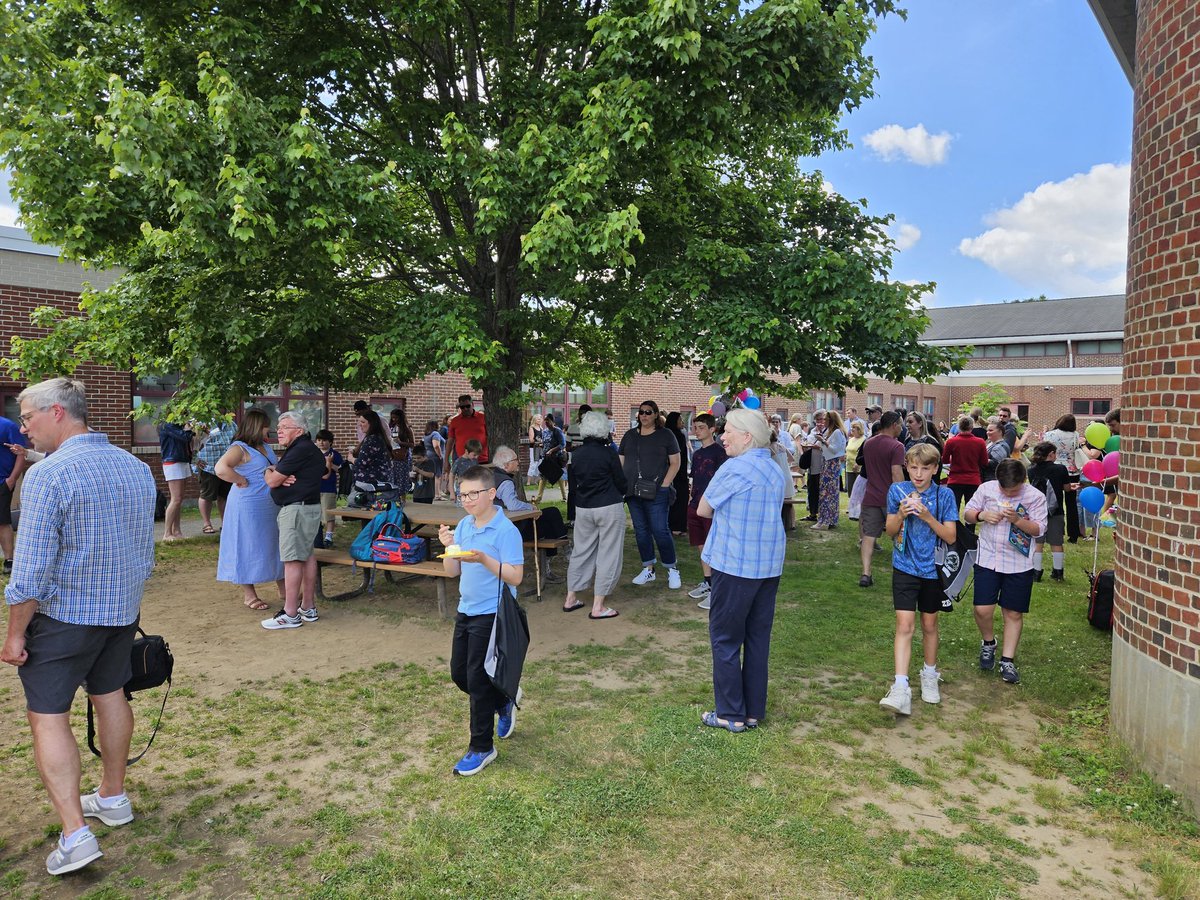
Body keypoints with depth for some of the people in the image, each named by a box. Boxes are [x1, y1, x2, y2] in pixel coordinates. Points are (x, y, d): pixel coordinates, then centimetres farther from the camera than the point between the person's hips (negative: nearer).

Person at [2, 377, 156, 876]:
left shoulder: (47, 475, -19)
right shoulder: (138, 468, 2)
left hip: (63, 615, -7)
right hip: (124, 610, 7)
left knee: (48, 716, 3)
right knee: (110, 695, 20)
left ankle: (75, 834, 0)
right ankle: (113, 797, 34)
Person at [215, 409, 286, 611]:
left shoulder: (266, 447, 12)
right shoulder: (240, 448, -14)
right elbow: (221, 468, -31)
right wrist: (242, 481, -21)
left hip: (270, 507, 8)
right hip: (248, 508, -8)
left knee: (275, 547, 14)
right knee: (248, 549, 2)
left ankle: (283, 588, 25)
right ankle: (249, 595, 13)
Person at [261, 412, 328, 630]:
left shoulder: (300, 450, -17)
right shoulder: (308, 449, 17)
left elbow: (272, 481, -14)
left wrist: (268, 472, 8)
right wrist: (280, 477, 3)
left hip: (297, 509, -11)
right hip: (309, 507, 11)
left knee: (292, 559, -9)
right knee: (307, 556, 14)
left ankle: (290, 615, -7)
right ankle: (308, 608, 21)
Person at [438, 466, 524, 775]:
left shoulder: (506, 530, -17)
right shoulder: (464, 525, 3)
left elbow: (516, 577, -20)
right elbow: (452, 572, 7)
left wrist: (483, 558, -30)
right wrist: (449, 547, -11)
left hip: (491, 615, -7)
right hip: (466, 611, 7)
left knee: (477, 680, 0)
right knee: (459, 674, 16)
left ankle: (481, 748, 17)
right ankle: (504, 701, 41)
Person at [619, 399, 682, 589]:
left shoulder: (665, 435, 0)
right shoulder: (629, 435, 13)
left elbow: (675, 463, -1)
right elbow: (621, 462, 15)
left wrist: (664, 485, -10)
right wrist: (623, 485, 3)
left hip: (656, 493, -5)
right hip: (633, 493, 5)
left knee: (660, 530, -7)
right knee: (641, 530, 10)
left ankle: (672, 569, 8)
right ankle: (648, 569, 20)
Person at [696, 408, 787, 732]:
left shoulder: (734, 469, -16)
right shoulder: (775, 470, 10)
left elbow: (702, 510, -7)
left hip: (735, 566, -8)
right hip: (769, 566, 8)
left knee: (725, 638, 4)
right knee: (758, 638, 13)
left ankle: (731, 714, 11)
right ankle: (754, 711, 22)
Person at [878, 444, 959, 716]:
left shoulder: (944, 495, -5)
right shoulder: (897, 491, -3)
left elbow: (951, 536, -8)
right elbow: (890, 531, 2)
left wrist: (927, 516, -21)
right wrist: (901, 514, -18)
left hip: (932, 569, 1)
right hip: (905, 568, -1)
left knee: (929, 624, 15)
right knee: (905, 625, -9)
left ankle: (930, 675, 36)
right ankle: (900, 688, -12)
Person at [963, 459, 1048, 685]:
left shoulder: (1035, 497, -6)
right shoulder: (986, 489, -2)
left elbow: (1038, 530, -7)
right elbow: (967, 514, 6)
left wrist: (1018, 520, -25)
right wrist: (982, 515, -15)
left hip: (1019, 564, 0)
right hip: (988, 559, 1)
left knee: (1014, 613, 6)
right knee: (982, 609, -6)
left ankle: (1007, 660, 17)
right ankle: (988, 643, 24)